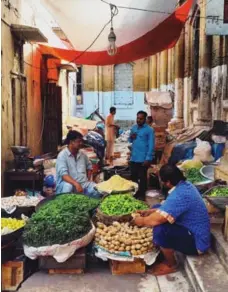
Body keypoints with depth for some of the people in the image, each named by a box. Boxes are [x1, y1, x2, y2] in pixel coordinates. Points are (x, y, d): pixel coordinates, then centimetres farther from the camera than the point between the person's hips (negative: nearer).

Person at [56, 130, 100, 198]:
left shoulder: (82, 154, 10)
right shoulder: (62, 155, -10)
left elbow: (89, 166, 29)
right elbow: (64, 174, -23)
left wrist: (89, 179, 15)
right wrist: (76, 184, -37)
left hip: (83, 183, 5)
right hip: (68, 183, -4)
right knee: (68, 187, -39)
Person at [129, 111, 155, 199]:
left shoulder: (149, 130, -10)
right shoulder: (133, 128, 10)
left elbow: (151, 145, -13)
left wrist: (148, 159, -19)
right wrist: (131, 137, -5)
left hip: (143, 159, -6)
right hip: (133, 158, 6)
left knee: (142, 177, 5)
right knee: (133, 176, 15)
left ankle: (141, 195, 17)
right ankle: (134, 193, 30)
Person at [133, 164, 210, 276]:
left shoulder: (179, 195, -31)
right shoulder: (185, 185, -1)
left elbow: (156, 220, -32)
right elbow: (168, 207, 16)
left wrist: (141, 221, -11)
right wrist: (149, 212, 8)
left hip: (196, 242, -10)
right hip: (194, 231, 10)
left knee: (159, 230, -31)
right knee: (157, 209, 10)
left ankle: (171, 265, -3)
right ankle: (163, 249, 20)